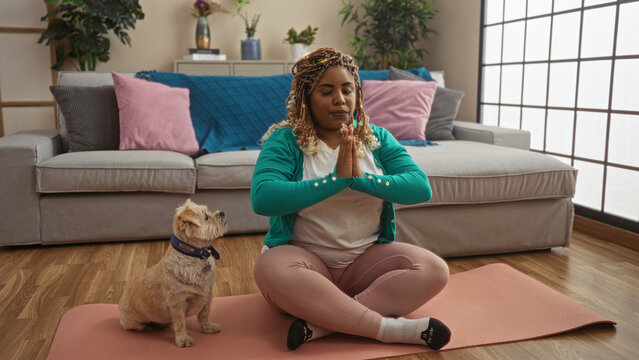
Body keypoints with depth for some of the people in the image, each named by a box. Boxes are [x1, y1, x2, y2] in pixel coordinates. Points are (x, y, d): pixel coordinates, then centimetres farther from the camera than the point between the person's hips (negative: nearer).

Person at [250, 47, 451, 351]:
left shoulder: (377, 138, 6)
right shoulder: (285, 141, -6)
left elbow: (422, 188, -8)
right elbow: (262, 198, -25)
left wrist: (360, 178, -23)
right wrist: (337, 179, -24)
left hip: (367, 258, 3)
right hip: (306, 258, -3)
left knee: (434, 269, -20)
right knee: (270, 268, -35)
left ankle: (321, 324, -26)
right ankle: (391, 328, -29)